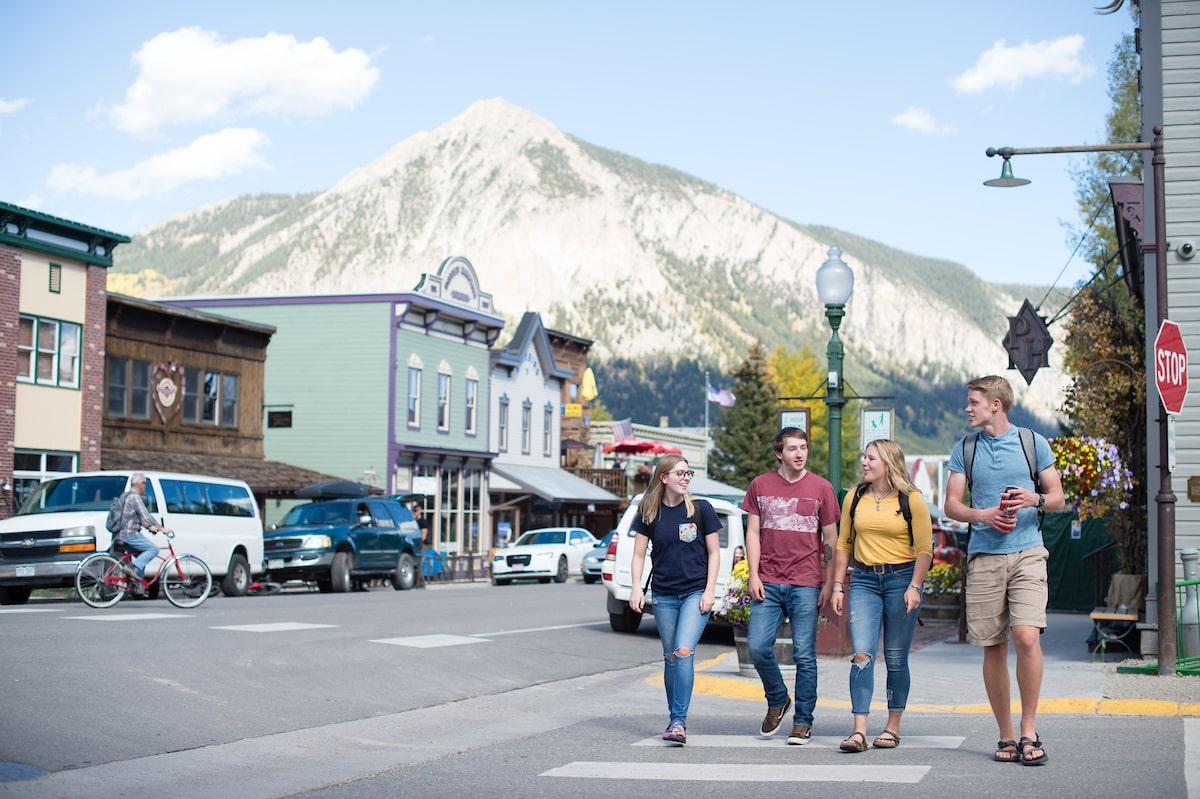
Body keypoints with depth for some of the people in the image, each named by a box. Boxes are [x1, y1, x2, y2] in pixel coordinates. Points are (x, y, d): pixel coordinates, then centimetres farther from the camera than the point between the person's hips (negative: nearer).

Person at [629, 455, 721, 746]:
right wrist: (636, 588, -5)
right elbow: (639, 553, 7)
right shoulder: (649, 513, 3)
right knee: (671, 657, 8)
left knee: (684, 651, -17)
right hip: (664, 596, 3)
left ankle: (679, 722, -16)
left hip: (696, 592, -3)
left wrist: (709, 591, -6)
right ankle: (674, 719, 19)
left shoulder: (701, 510, -2)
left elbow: (714, 552, 2)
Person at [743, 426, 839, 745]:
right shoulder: (760, 486, 8)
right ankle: (777, 700, 20)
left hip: (806, 584, -1)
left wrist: (828, 583, 2)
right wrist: (753, 576, 0)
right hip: (768, 583, 2)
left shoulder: (821, 488, 4)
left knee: (804, 655, 0)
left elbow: (830, 539, 7)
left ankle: (803, 721, 9)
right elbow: (753, 532, 9)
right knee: (758, 647, -5)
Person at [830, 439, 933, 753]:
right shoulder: (855, 497, 8)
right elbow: (844, 544, 13)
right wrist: (838, 586, 8)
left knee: (895, 658, 4)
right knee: (862, 654, -10)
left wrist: (914, 587, -11)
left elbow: (924, 549, -2)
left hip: (901, 578, -2)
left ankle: (893, 727, 17)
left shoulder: (911, 500, -2)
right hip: (864, 580, 2)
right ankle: (859, 731, -13)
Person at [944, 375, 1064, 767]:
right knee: (992, 647, 3)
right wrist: (982, 515, -11)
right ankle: (1006, 735, 13)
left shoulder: (1033, 442, 6)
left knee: (1027, 636, -17)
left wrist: (1035, 499, -13)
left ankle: (1029, 730, -5)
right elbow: (951, 504, 9)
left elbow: (1058, 497, 9)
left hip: (1027, 554, -2)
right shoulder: (964, 448, 11)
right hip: (983, 556, 2)